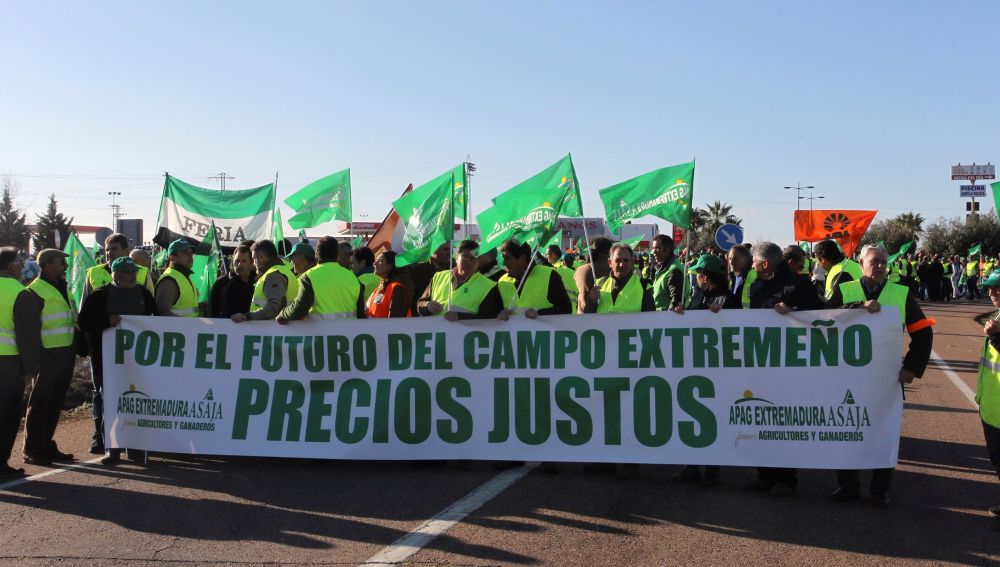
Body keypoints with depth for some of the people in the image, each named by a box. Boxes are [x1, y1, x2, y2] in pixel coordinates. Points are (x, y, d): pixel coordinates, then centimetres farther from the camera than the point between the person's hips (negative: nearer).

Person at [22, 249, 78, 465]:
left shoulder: (62, 287, 15)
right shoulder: (36, 291, -12)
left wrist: (79, 344, 18)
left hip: (66, 353, 8)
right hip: (48, 354, -8)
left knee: (56, 402, 13)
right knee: (40, 403, -1)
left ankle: (47, 445, 23)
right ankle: (32, 450, 6)